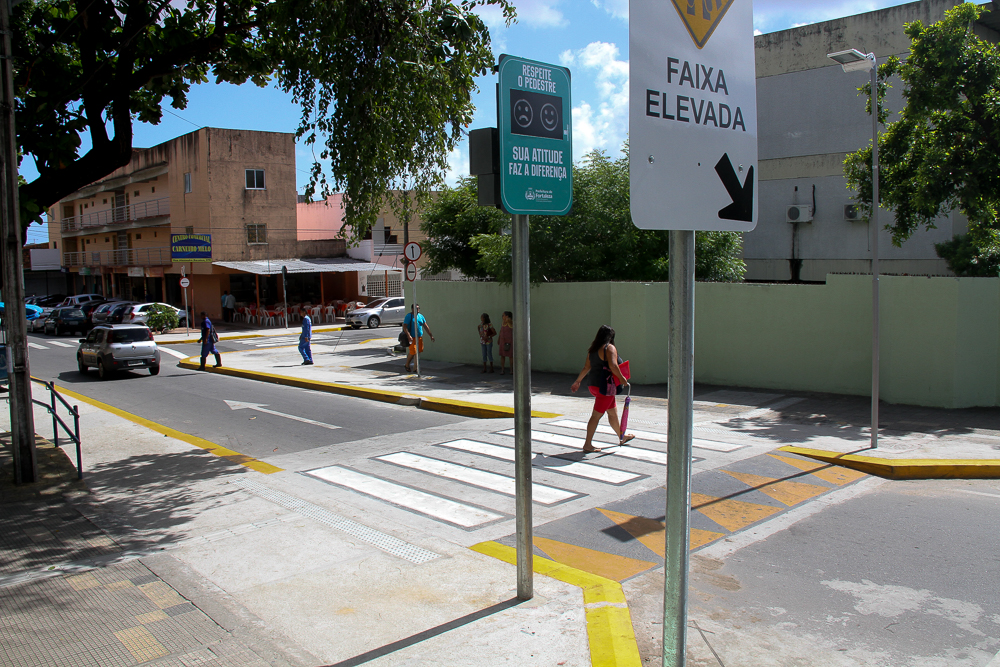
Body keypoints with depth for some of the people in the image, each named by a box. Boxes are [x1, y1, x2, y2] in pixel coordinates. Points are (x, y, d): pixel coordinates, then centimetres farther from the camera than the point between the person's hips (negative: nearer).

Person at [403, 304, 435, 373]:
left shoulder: (421, 316, 11)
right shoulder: (409, 316, -7)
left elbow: (426, 326, 15)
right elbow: (404, 326, -15)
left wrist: (431, 335, 11)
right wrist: (409, 336, -26)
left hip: (420, 337, 6)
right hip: (412, 338, -6)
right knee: (412, 352, -9)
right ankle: (407, 365, 14)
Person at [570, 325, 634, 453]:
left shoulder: (593, 349, 12)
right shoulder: (610, 348, -12)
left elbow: (586, 367, 15)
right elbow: (613, 366, -25)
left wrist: (577, 381, 23)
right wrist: (622, 378, -13)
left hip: (593, 384, 9)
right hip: (604, 385, -9)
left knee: (613, 412, 22)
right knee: (596, 415, -4)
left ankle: (622, 437, 36)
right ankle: (588, 444, 0)